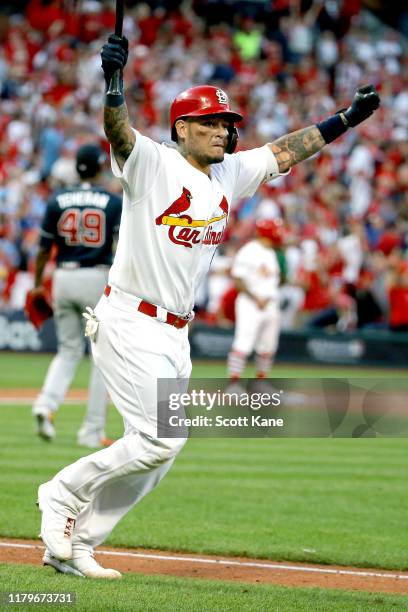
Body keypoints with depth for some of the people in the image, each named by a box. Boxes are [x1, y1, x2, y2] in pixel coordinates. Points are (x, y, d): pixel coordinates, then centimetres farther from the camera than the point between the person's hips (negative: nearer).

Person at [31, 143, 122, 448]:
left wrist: (37, 285, 17)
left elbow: (44, 249, 6)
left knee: (69, 350, 17)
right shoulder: (114, 202, -3)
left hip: (63, 278, 3)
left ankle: (47, 404, -10)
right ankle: (93, 431, 4)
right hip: (98, 280, -3)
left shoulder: (57, 201, 3)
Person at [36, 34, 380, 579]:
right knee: (161, 439, -16)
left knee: (156, 453, 7)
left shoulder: (230, 175, 11)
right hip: (130, 323, -8)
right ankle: (62, 493, 2)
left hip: (175, 335, 8)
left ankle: (73, 545, 15)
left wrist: (347, 118, 14)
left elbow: (286, 151, 19)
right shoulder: (152, 164, -11)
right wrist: (113, 80, -48)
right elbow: (117, 130, -29)